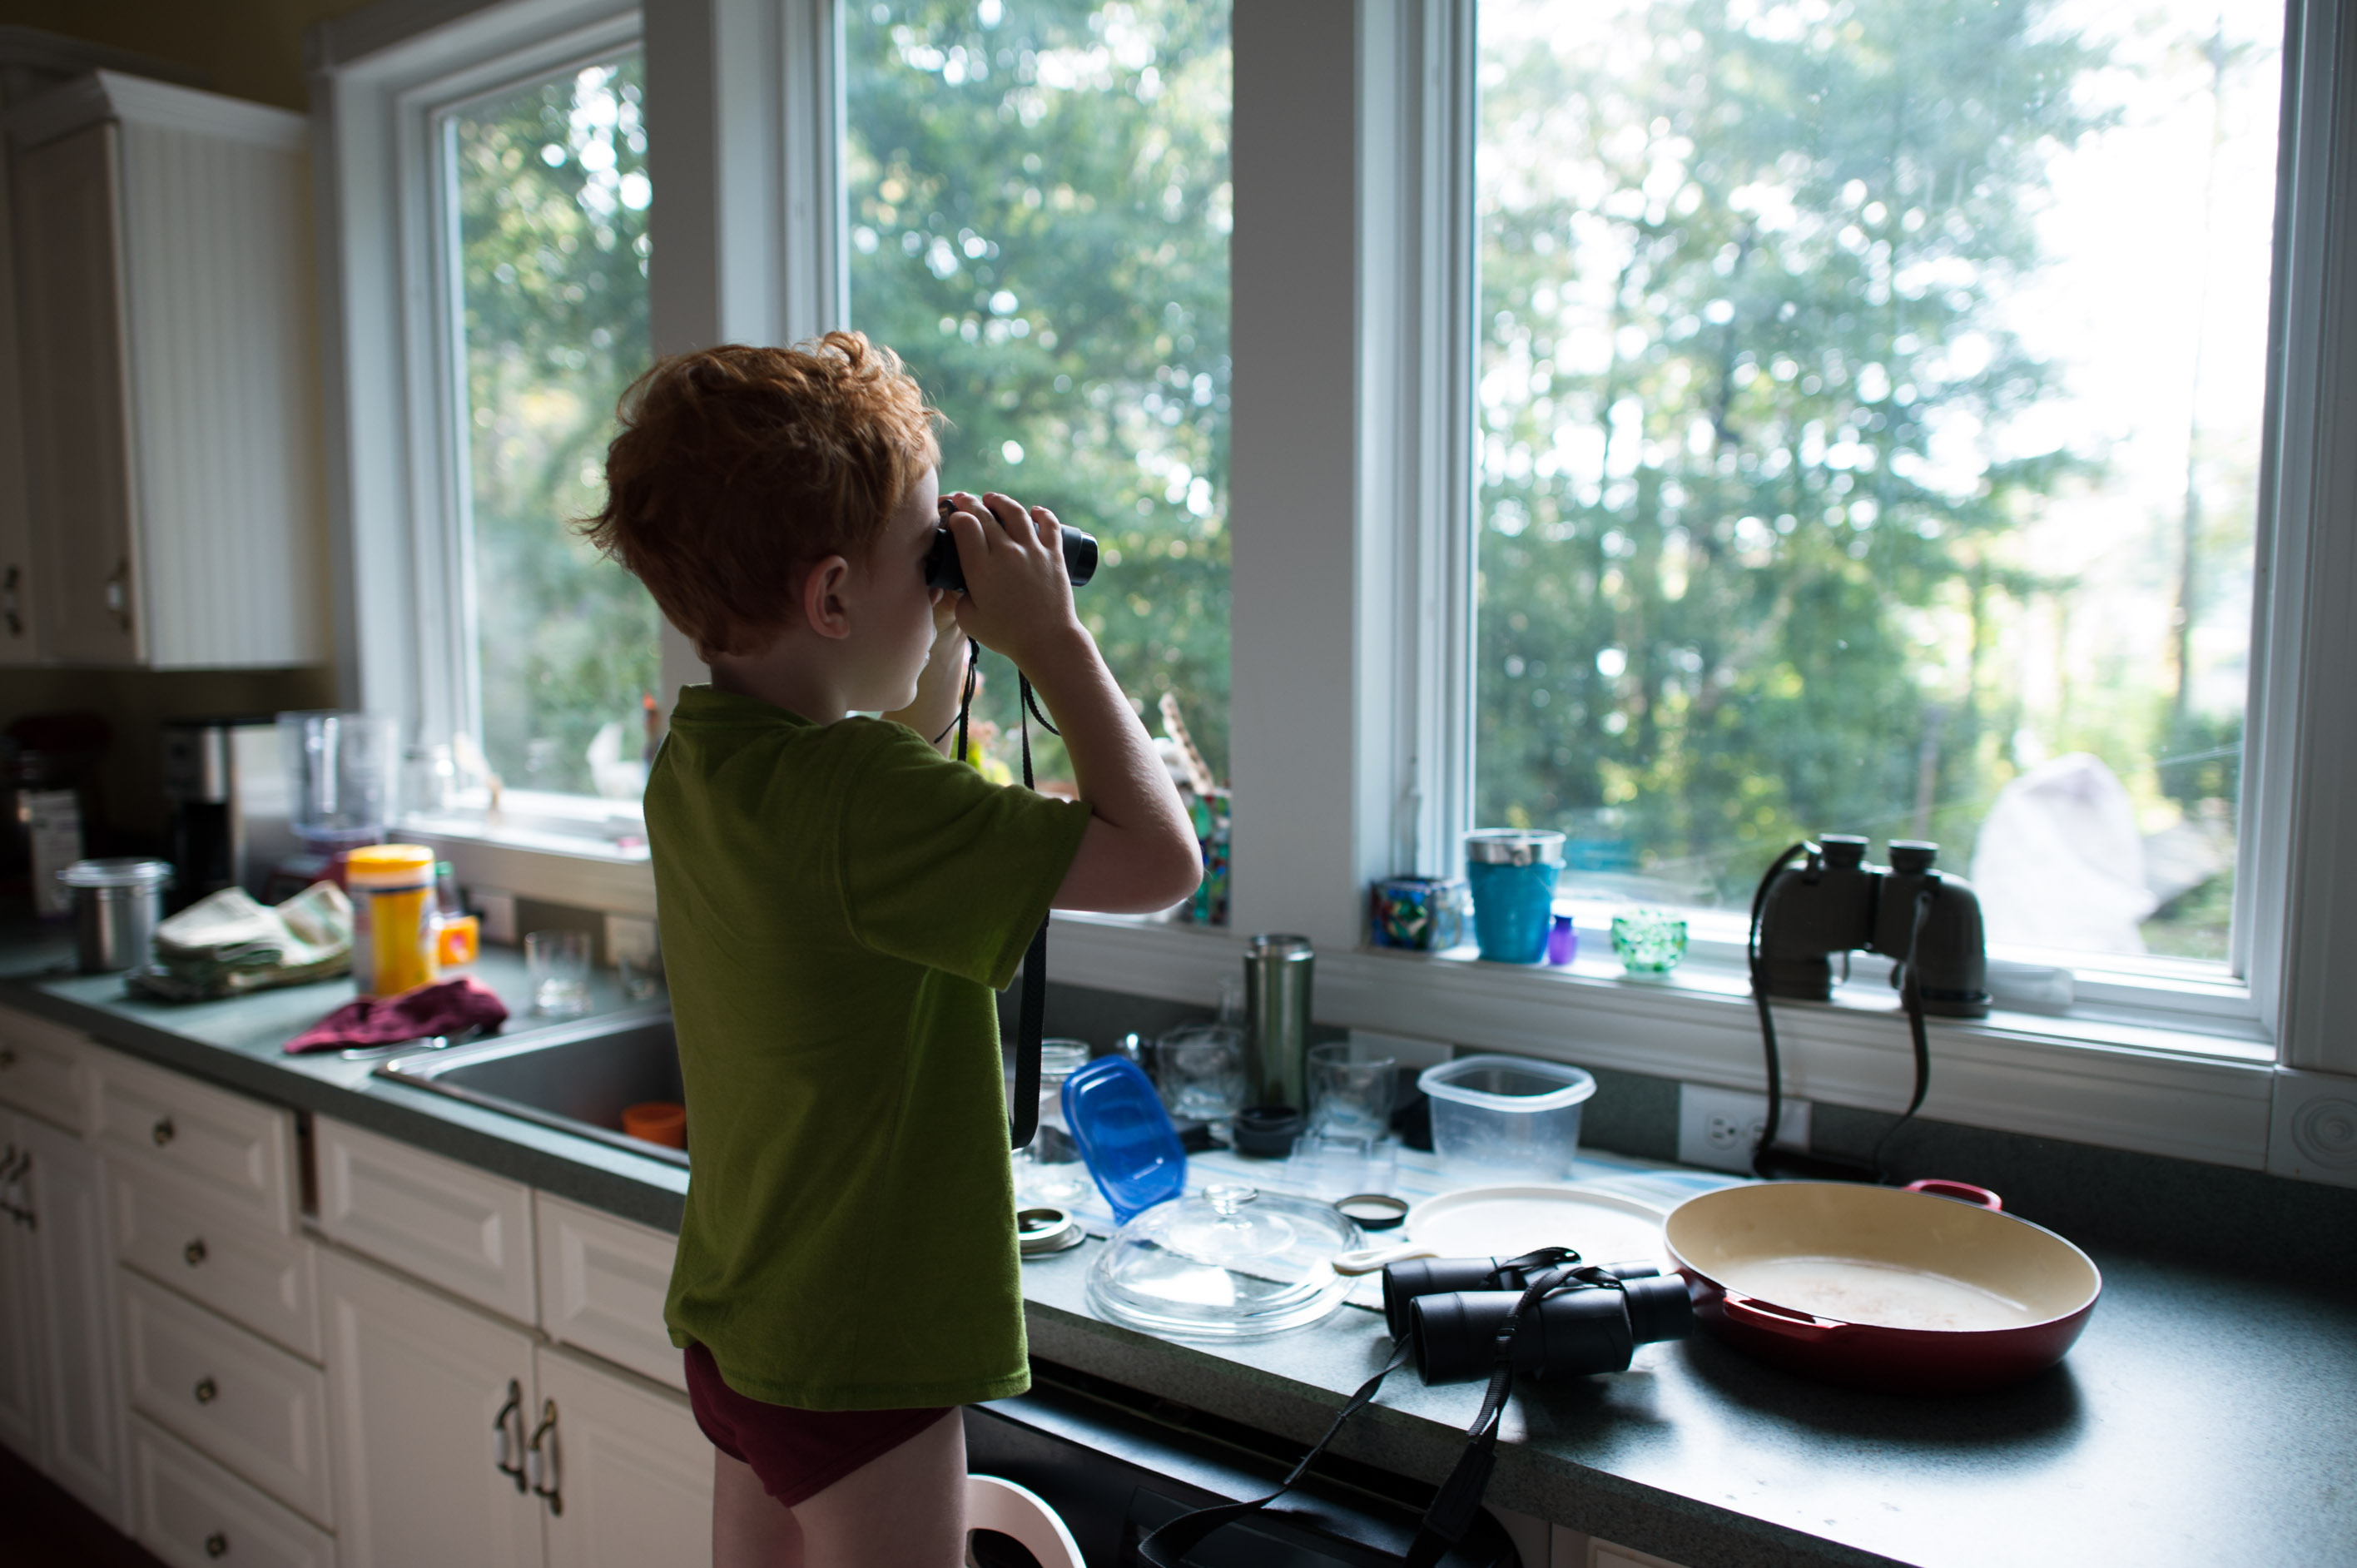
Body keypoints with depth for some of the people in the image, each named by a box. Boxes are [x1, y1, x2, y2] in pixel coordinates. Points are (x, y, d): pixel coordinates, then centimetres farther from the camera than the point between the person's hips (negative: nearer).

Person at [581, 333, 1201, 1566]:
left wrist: (955, 637, 7)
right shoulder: (853, 795, -28)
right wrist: (1050, 640, -20)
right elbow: (1159, 859, -29)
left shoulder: (697, 759, 0)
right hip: (853, 1355, -9)